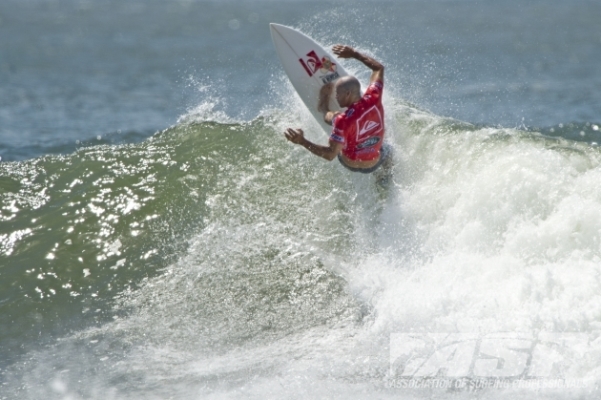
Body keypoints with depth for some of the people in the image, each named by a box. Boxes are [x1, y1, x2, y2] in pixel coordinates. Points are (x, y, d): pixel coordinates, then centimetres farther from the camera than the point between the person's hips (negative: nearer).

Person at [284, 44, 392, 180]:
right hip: (373, 165, 2)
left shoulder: (343, 120, -37)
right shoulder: (374, 99, -23)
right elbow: (379, 68, -4)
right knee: (387, 149, 42)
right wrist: (354, 54, 3)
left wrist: (302, 142, -44)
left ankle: (323, 108, 54)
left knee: (332, 117, 21)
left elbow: (330, 155, -36)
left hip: (350, 164, -2)